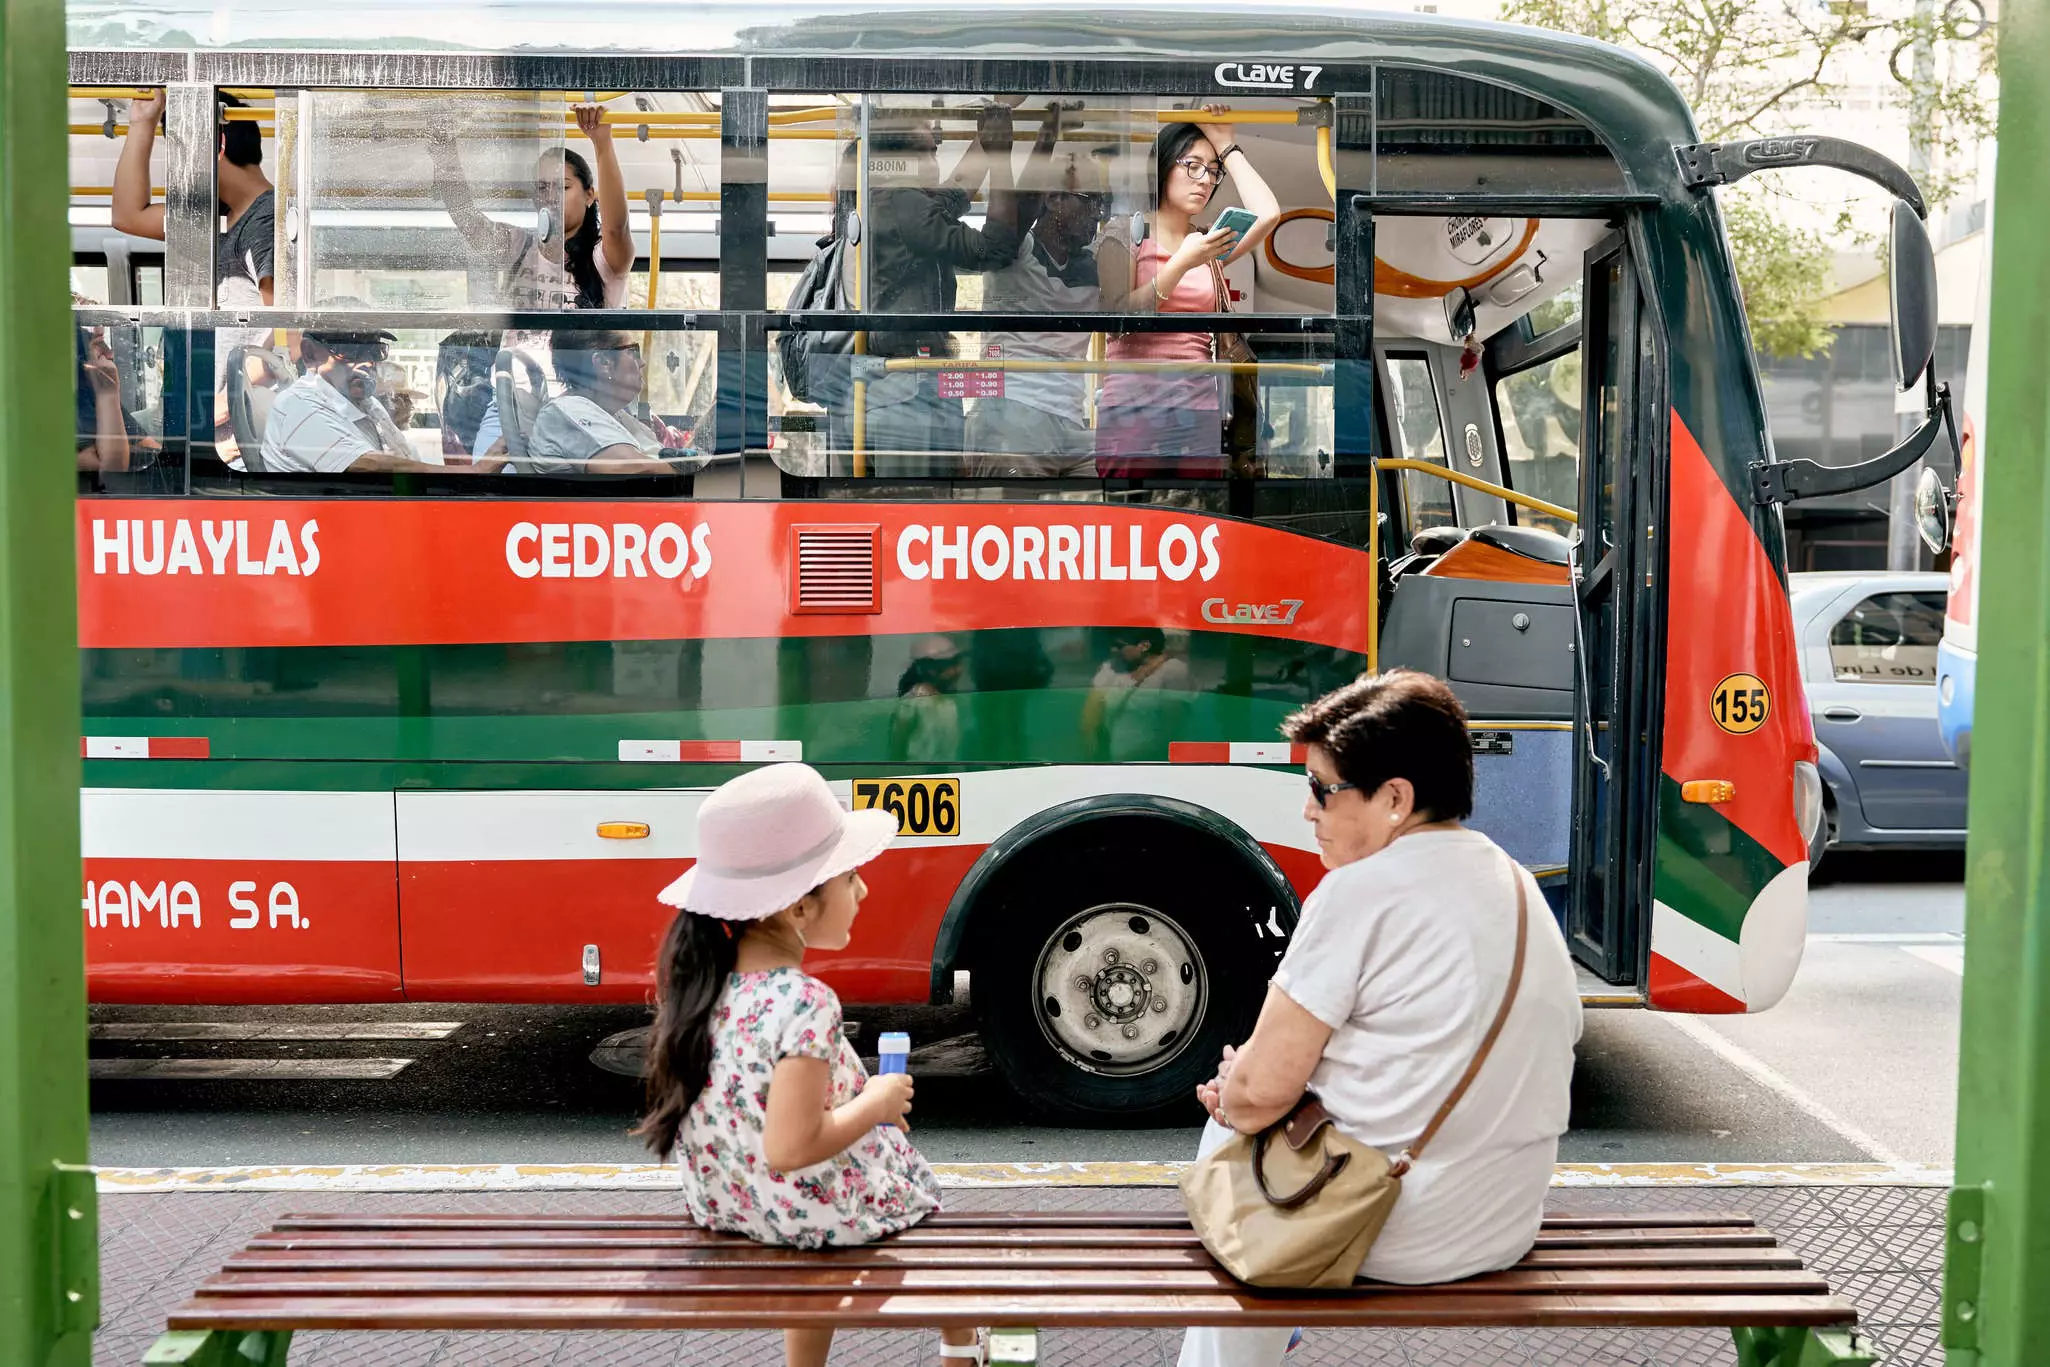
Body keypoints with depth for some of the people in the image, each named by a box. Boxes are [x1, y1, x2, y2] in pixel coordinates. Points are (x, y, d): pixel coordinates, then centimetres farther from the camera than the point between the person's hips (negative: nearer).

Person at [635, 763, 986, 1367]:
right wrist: (877, 1102, -17)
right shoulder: (805, 1002, -31)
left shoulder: (699, 976, -7)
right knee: (935, 1193, 24)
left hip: (724, 1204, 6)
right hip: (817, 1213, -6)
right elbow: (792, 1148, -33)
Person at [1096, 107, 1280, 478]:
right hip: (1136, 406, -4)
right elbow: (1115, 321, -10)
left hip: (1199, 410, 4)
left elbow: (1268, 215, -3)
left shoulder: (1210, 243, 16)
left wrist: (1227, 146, 5)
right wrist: (1182, 264, -16)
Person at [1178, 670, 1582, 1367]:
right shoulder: (1518, 885, 6)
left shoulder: (1362, 890, -19)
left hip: (1388, 1237, -7)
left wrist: (1233, 1094, 4)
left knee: (1232, 1132, 21)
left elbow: (1261, 1089, -19)